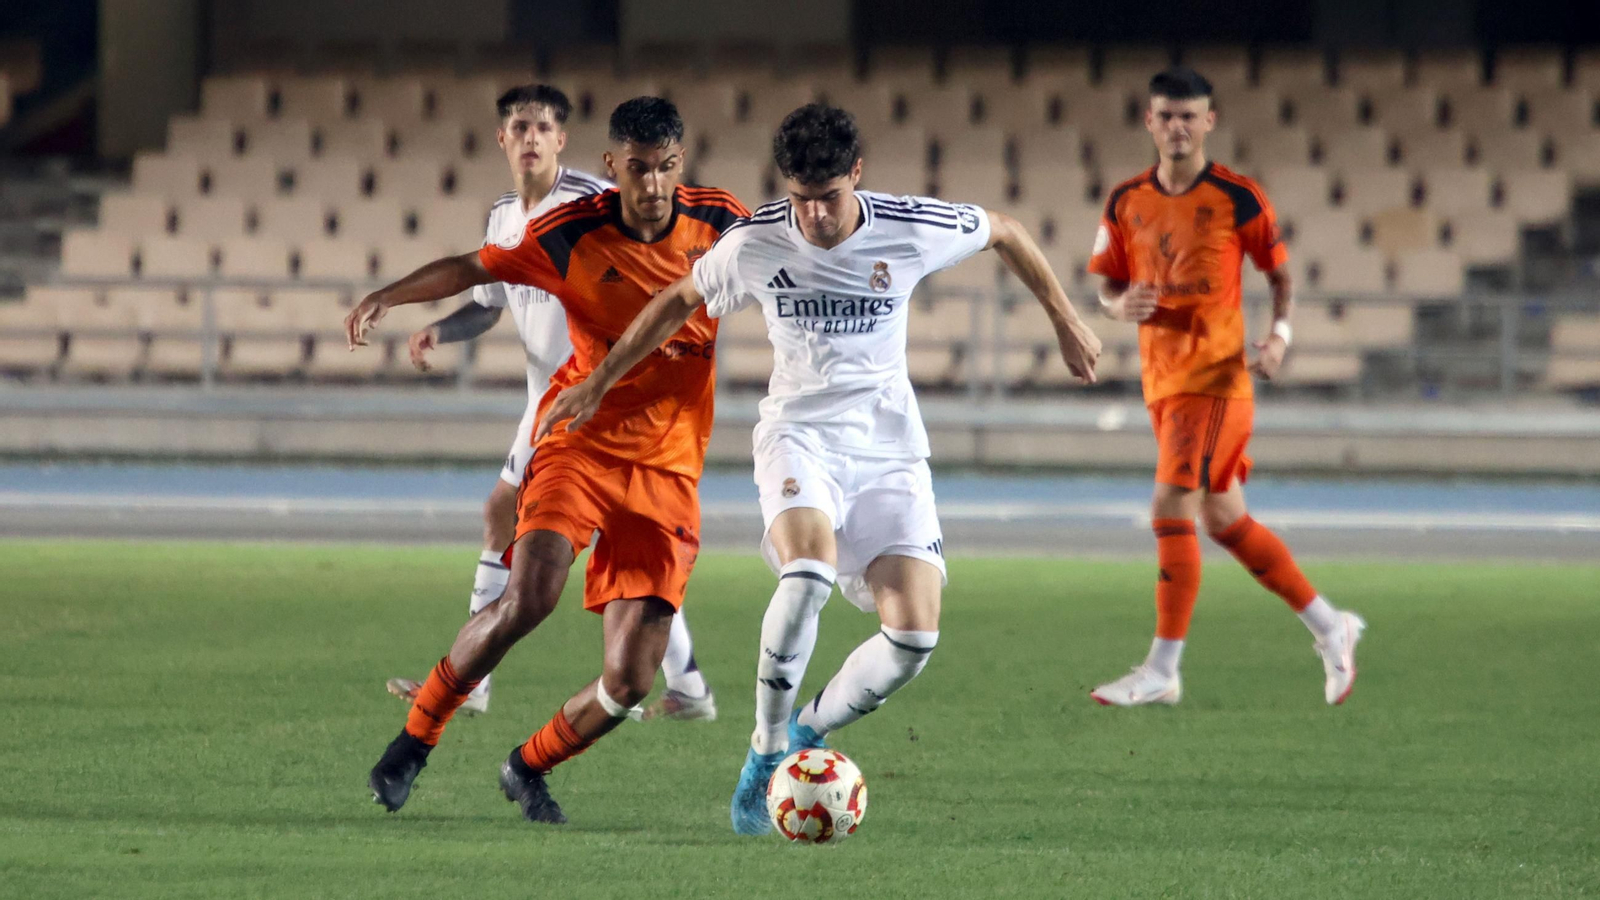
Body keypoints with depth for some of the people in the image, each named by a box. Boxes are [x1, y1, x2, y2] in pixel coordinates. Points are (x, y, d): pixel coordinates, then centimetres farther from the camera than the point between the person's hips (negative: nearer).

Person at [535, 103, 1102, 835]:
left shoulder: (914, 230, -10)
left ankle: (807, 732, 14)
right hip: (800, 432, -2)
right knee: (809, 571, -34)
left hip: (890, 447, 2)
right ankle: (766, 753, -18)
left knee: (915, 635, -14)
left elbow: (1003, 232, 10)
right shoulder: (754, 245, -9)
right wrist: (599, 383, 14)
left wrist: (1064, 321, 18)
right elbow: (679, 302, 9)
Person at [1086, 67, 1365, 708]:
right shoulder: (1127, 202, 7)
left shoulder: (1238, 198, -6)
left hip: (1216, 375, -6)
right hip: (1162, 381, 6)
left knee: (1172, 510, -15)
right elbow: (1107, 285, 13)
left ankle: (1162, 670, -12)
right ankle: (1330, 628, 28)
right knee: (1224, 521, 13)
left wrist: (1279, 335, -13)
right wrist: (1121, 305, -10)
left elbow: (1281, 273, 3)